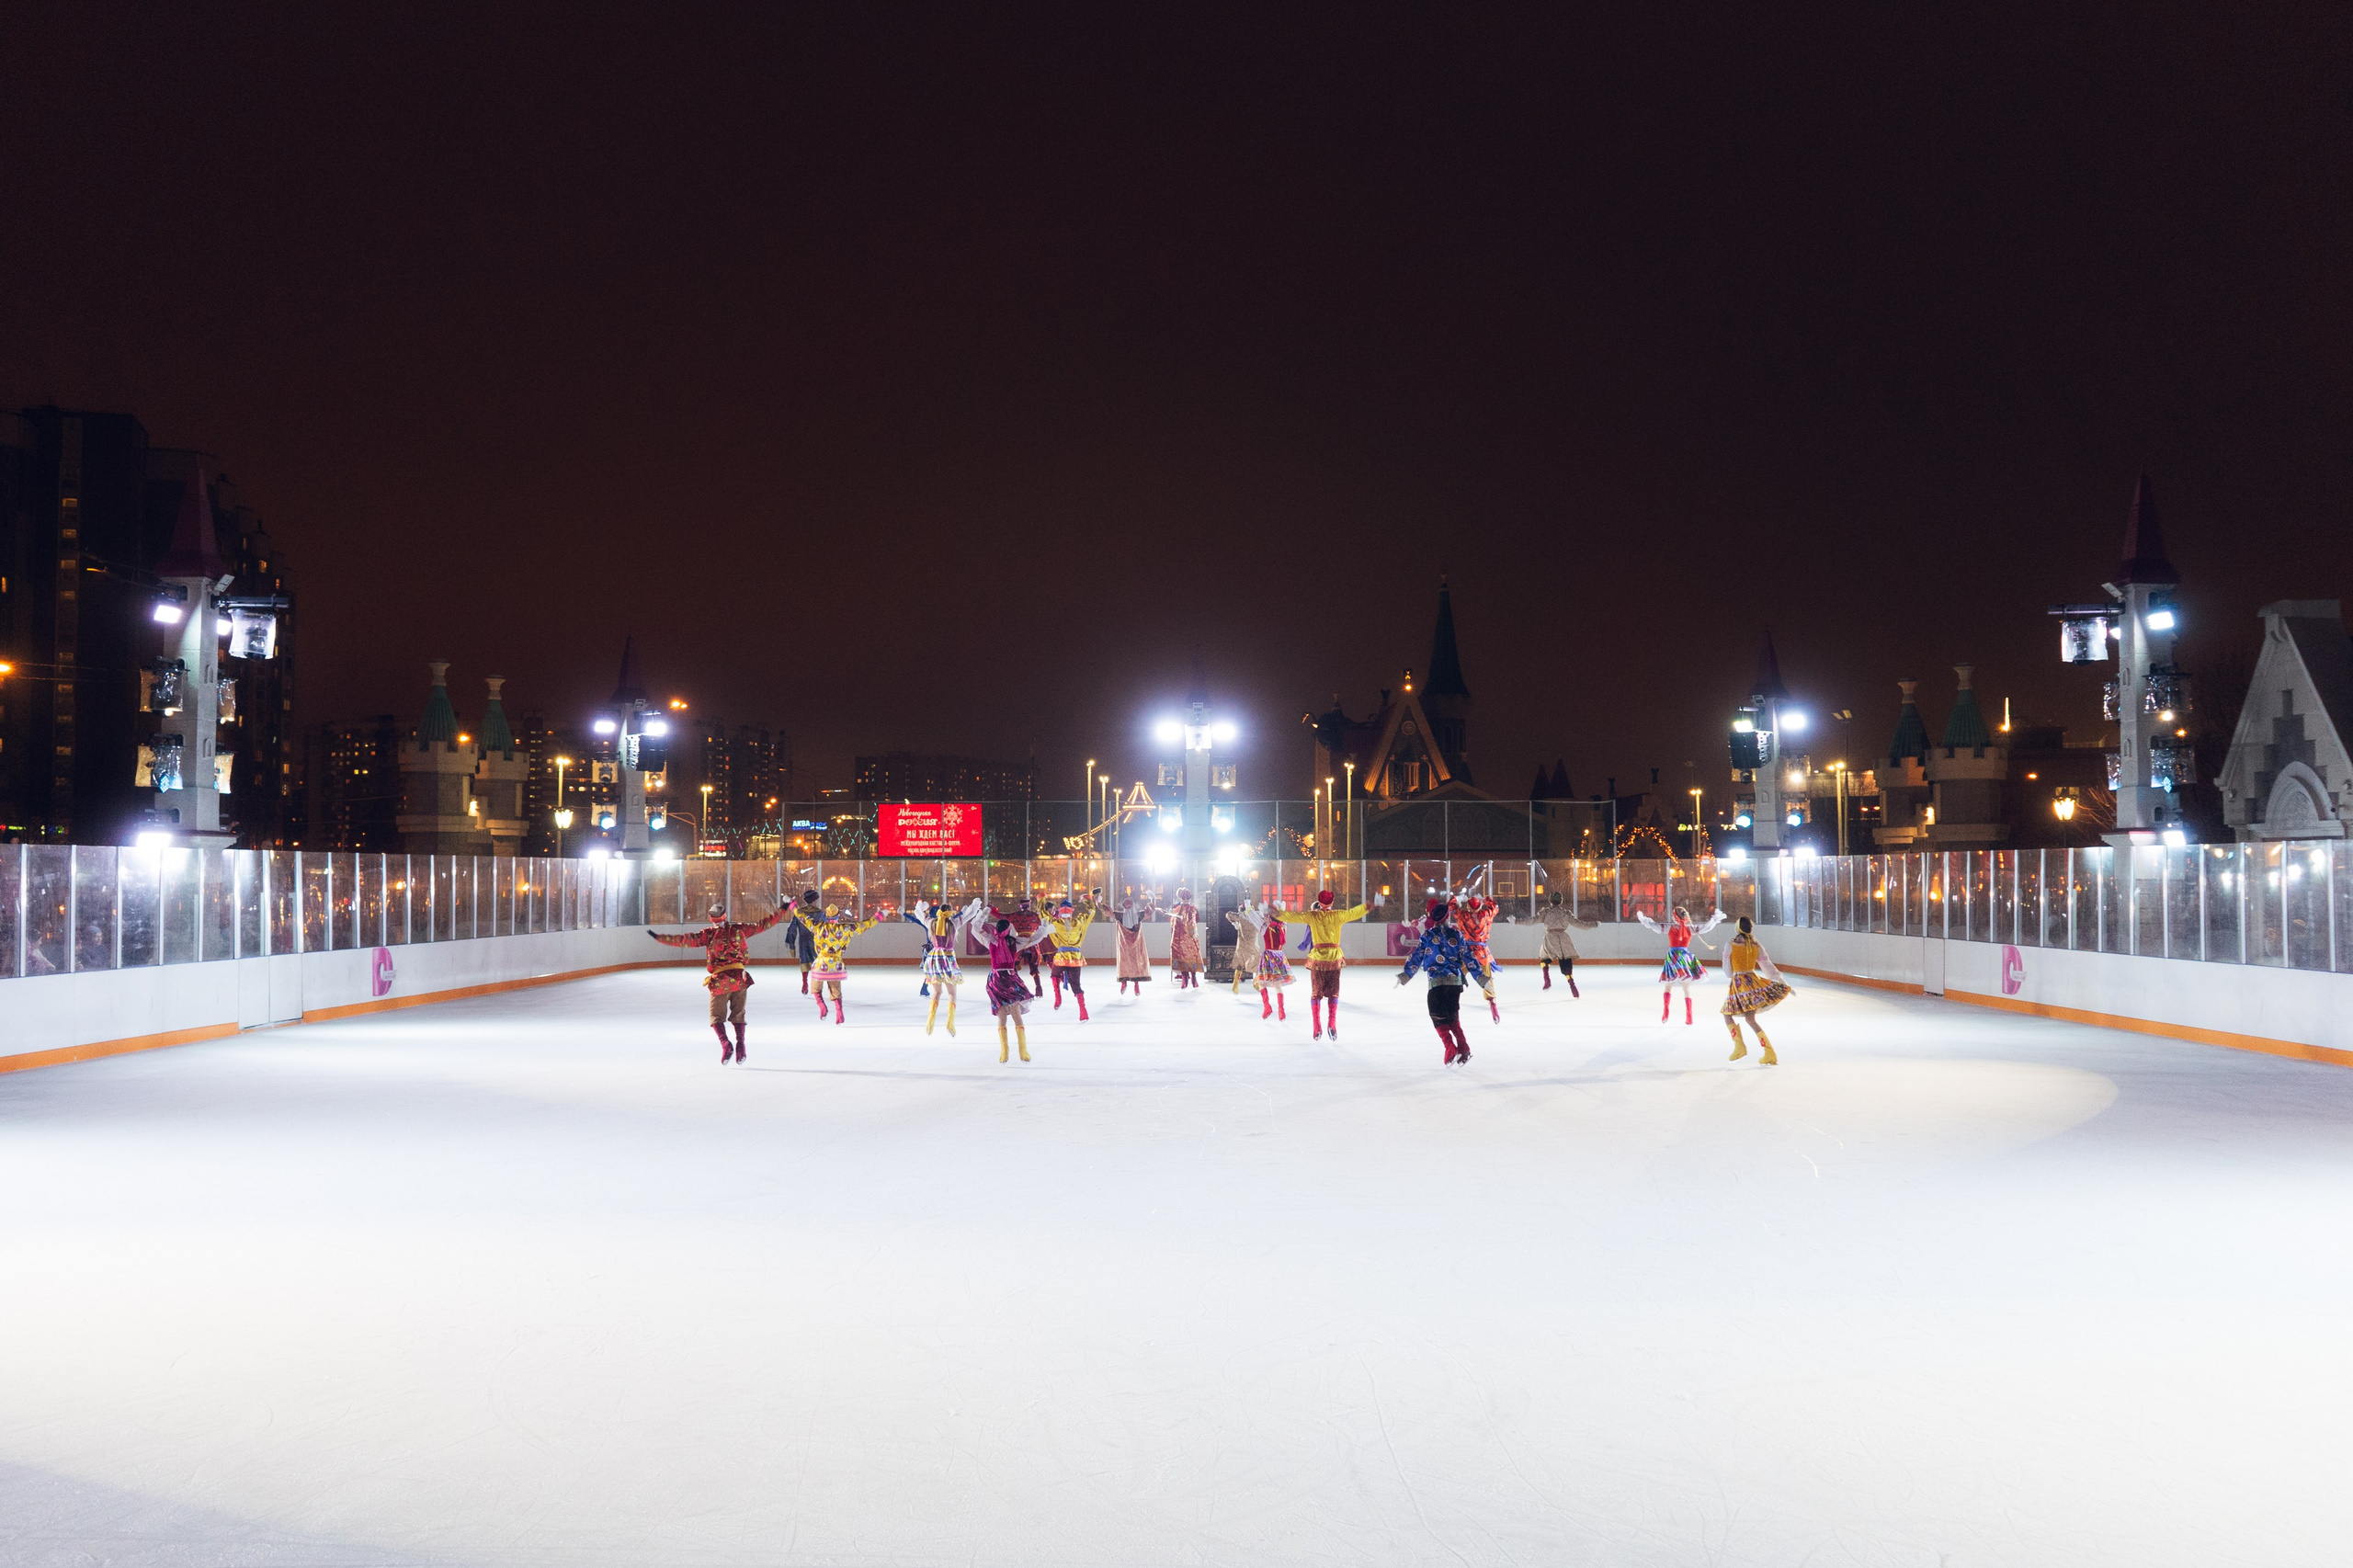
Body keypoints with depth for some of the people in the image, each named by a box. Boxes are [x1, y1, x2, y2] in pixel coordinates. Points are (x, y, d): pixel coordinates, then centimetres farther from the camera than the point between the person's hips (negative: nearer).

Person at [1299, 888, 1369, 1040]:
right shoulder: (1338, 915, -1)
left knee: (1316, 993, 9)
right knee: (1333, 993, 12)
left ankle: (1317, 1027, 0)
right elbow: (1355, 912, 13)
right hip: (1334, 958, 0)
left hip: (1317, 958, 0)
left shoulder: (1312, 916, -2)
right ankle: (1332, 1023, -6)